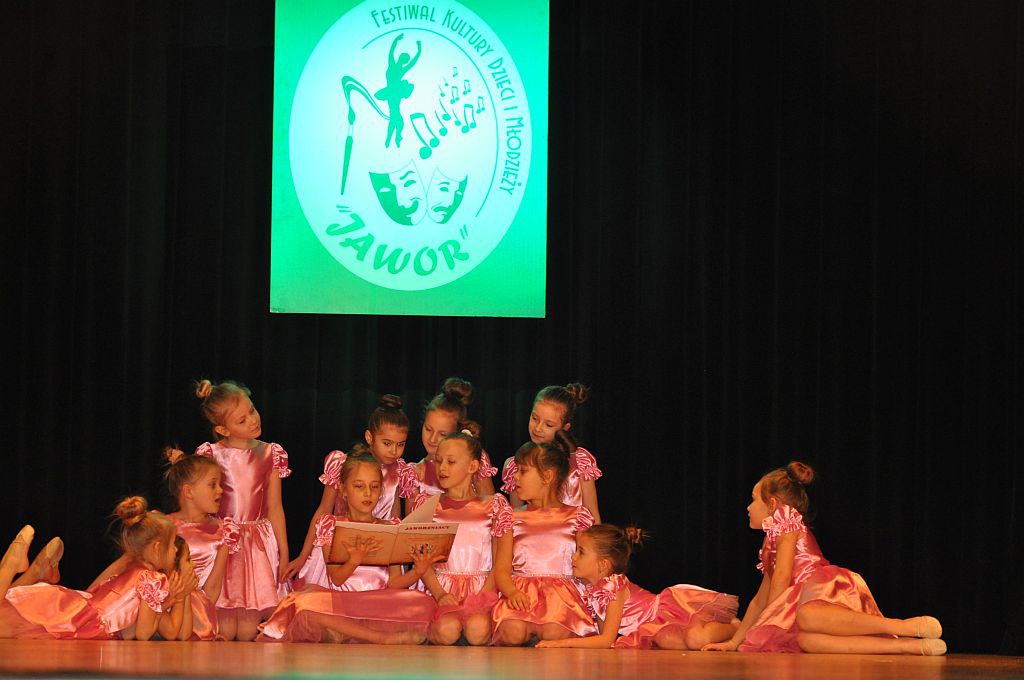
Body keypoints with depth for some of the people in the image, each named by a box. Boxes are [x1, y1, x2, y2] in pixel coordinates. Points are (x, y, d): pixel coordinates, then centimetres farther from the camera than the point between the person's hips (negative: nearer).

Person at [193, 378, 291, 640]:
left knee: (248, 627, -4)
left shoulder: (270, 454, 8)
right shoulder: (211, 454, -2)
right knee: (225, 626, -8)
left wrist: (283, 552, 8)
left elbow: (274, 508, 10)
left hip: (259, 545, 2)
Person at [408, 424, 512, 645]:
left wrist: (482, 596, -12)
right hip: (440, 587, 1)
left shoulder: (494, 506, 10)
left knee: (477, 629, -35)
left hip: (482, 590, -1)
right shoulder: (426, 504, 14)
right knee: (447, 629, -34)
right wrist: (440, 594, -12)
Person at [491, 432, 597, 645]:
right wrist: (512, 592, -14)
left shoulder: (577, 516, 13)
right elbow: (501, 569, 9)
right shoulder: (513, 520, 17)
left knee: (554, 633, -35)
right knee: (512, 632, -33)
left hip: (561, 593, -1)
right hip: (520, 591, 1)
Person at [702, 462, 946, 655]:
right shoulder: (770, 545, 35)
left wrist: (769, 624, -2)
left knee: (806, 616, -45)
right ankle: (908, 646, -44)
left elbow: (781, 578, -1)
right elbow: (759, 601, 37)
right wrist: (735, 641, 33)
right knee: (804, 638, -35)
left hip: (827, 585, -6)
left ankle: (904, 626, -45)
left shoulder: (786, 522, 9)